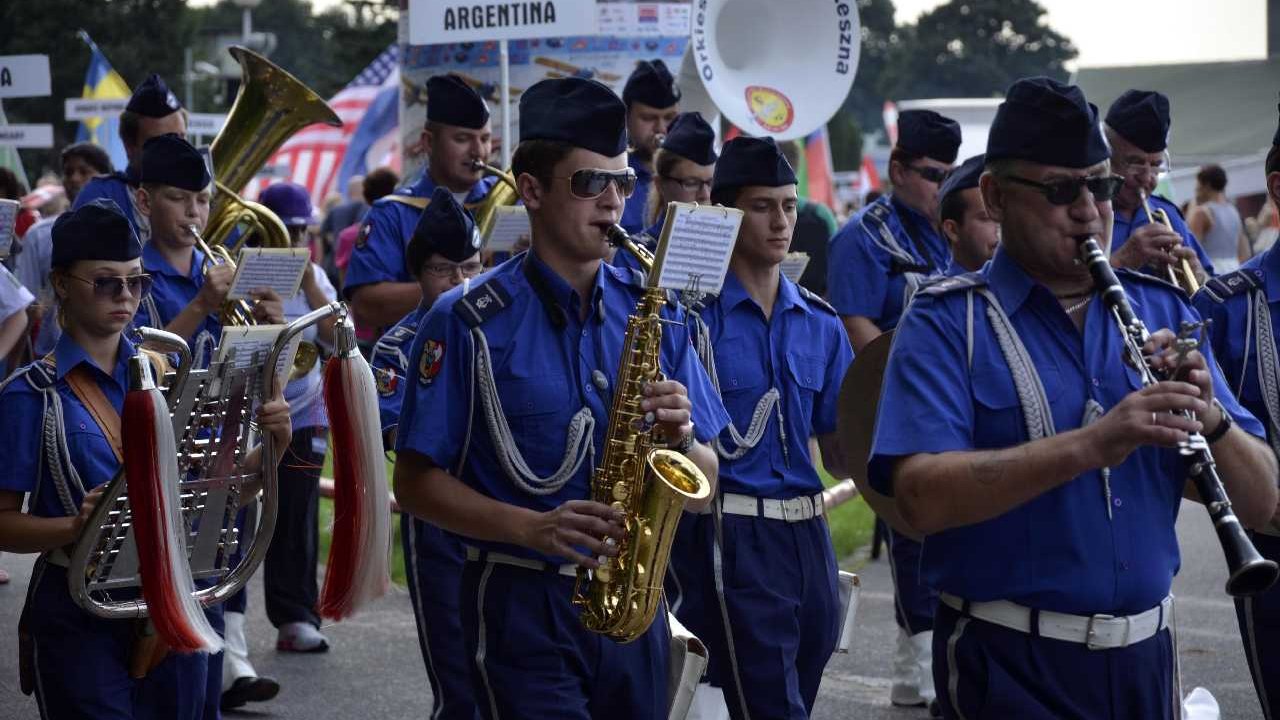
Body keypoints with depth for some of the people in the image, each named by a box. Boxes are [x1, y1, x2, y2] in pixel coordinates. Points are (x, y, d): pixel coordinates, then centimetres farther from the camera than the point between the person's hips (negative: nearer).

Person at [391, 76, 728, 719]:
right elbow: (416, 481, -6)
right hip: (521, 602, -4)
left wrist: (678, 440, -13)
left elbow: (702, 487, 9)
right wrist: (532, 527, -19)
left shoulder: (655, 313, 7)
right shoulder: (468, 322, -6)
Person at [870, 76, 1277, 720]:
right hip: (1008, 667, -4)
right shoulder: (944, 323, -7)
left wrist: (1210, 418, -17)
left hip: (1145, 658, 5)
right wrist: (1091, 445, -30)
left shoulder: (1163, 310, 5)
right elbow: (922, 499, -21)